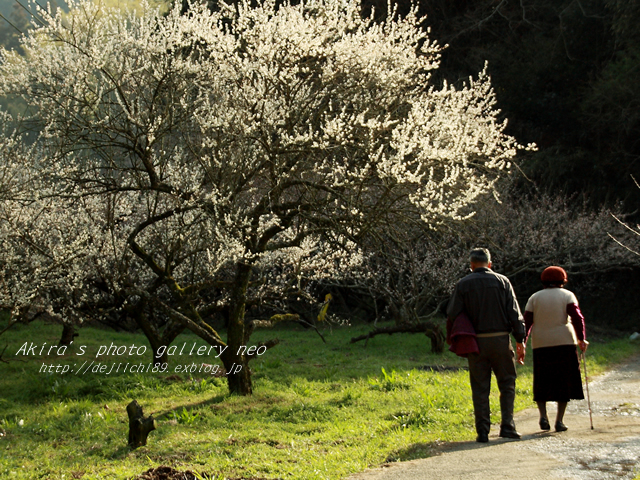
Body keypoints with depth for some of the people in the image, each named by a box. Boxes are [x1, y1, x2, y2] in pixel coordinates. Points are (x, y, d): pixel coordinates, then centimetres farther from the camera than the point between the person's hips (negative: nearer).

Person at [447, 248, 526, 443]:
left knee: (480, 388, 5)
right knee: (507, 384, 10)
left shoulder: (463, 284, 2)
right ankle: (507, 425, 1)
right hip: (500, 339, 0)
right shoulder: (502, 281, 2)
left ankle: (483, 431, 3)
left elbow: (452, 315, 0)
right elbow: (514, 313, -1)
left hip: (476, 342, 0)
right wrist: (520, 340, 1)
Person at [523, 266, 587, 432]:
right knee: (564, 383, 7)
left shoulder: (535, 297, 9)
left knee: (542, 383, 12)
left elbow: (526, 322, 3)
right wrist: (581, 339, -3)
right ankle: (559, 420, 1)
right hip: (564, 342, -2)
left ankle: (543, 416, -4)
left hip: (540, 344, 2)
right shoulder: (567, 295, 4)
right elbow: (577, 318, -9)